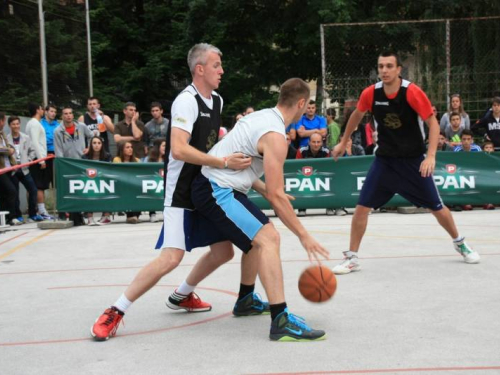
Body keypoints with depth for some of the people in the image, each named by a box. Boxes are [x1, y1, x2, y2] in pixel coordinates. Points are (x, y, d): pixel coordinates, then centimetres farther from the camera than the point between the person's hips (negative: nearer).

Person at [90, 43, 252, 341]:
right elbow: (178, 149, -30)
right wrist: (224, 162, -30)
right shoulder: (187, 100, -18)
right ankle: (115, 313, -6)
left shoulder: (217, 100, 10)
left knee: (223, 252, 11)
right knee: (171, 258, -18)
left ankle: (182, 296, 33)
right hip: (182, 193, -9)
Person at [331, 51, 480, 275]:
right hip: (385, 160, 2)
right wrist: (343, 143, 20)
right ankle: (352, 258, 5)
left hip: (413, 160, -2)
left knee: (436, 207, 8)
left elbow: (433, 123, -13)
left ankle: (460, 244, 34)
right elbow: (357, 115, 12)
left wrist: (431, 156, -24)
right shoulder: (370, 93, -9)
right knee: (362, 206, -8)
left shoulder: (412, 92, -18)